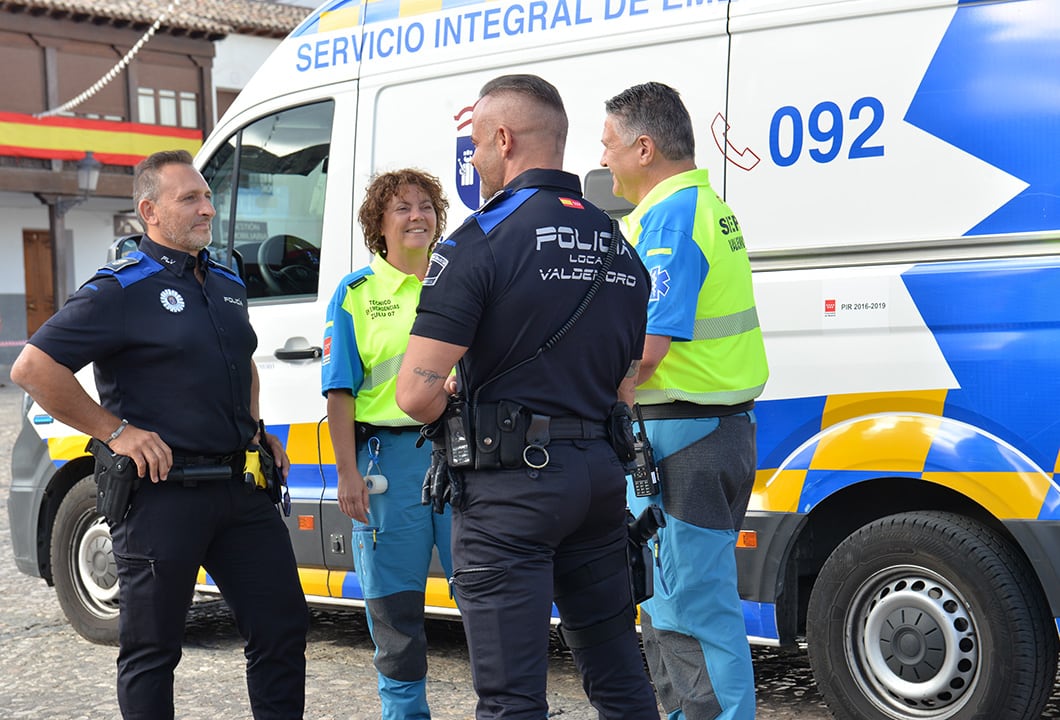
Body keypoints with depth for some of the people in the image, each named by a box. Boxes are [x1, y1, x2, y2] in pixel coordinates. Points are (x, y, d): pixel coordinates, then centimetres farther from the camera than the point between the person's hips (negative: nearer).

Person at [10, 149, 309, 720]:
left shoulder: (227, 284, 15)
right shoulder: (120, 290, -8)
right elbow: (32, 368, -14)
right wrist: (116, 431, -14)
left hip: (239, 487, 7)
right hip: (162, 494, -7)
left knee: (282, 624, 9)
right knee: (151, 649, 5)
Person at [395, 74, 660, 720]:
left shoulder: (482, 239, -12)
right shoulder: (619, 246, 12)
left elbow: (417, 393, -17)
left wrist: (449, 406, 4)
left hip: (510, 481, -7)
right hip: (602, 474, 7)